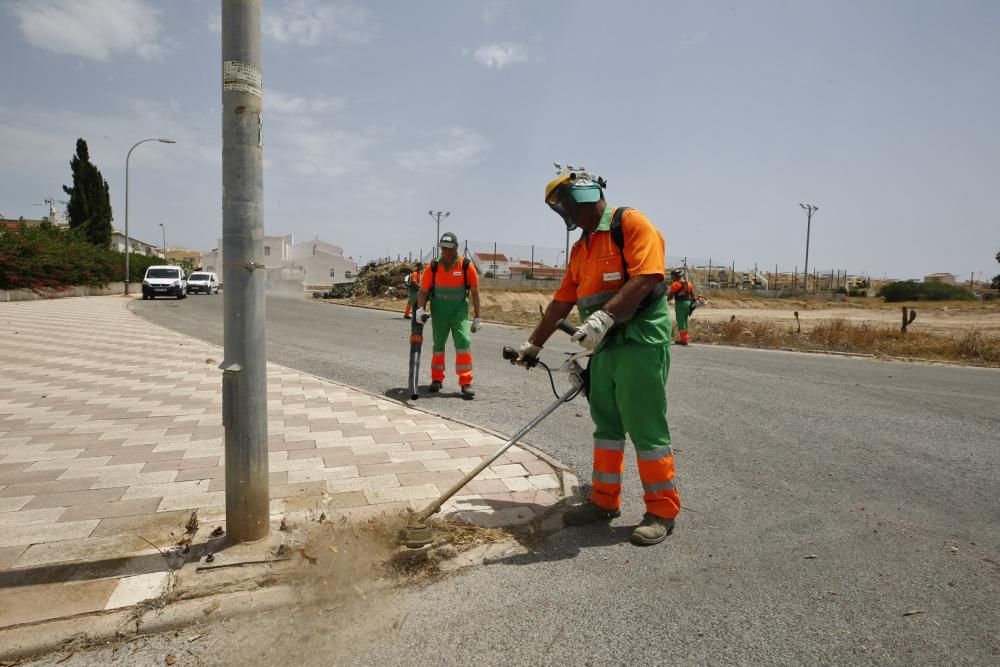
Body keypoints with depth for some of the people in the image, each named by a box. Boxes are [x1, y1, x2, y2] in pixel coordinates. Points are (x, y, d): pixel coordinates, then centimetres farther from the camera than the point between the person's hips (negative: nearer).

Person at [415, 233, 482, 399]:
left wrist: (477, 317, -1)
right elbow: (423, 292, -2)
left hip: (459, 310, -2)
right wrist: (420, 309, -20)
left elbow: (475, 293, -2)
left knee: (463, 342, -15)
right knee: (438, 344, 12)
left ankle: (466, 383, -11)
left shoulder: (467, 266, -9)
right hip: (439, 311, 2)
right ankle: (437, 379, 29)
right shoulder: (433, 267, -7)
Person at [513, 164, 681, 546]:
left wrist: (604, 317, -32)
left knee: (646, 429, -2)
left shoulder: (631, 224, -8)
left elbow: (644, 279, -21)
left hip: (641, 344, -8)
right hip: (605, 347, 8)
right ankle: (604, 501, 26)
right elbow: (562, 302, 19)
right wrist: (533, 344, 19)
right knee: (606, 427, 13)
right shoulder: (581, 249, 17)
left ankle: (662, 511, 14)